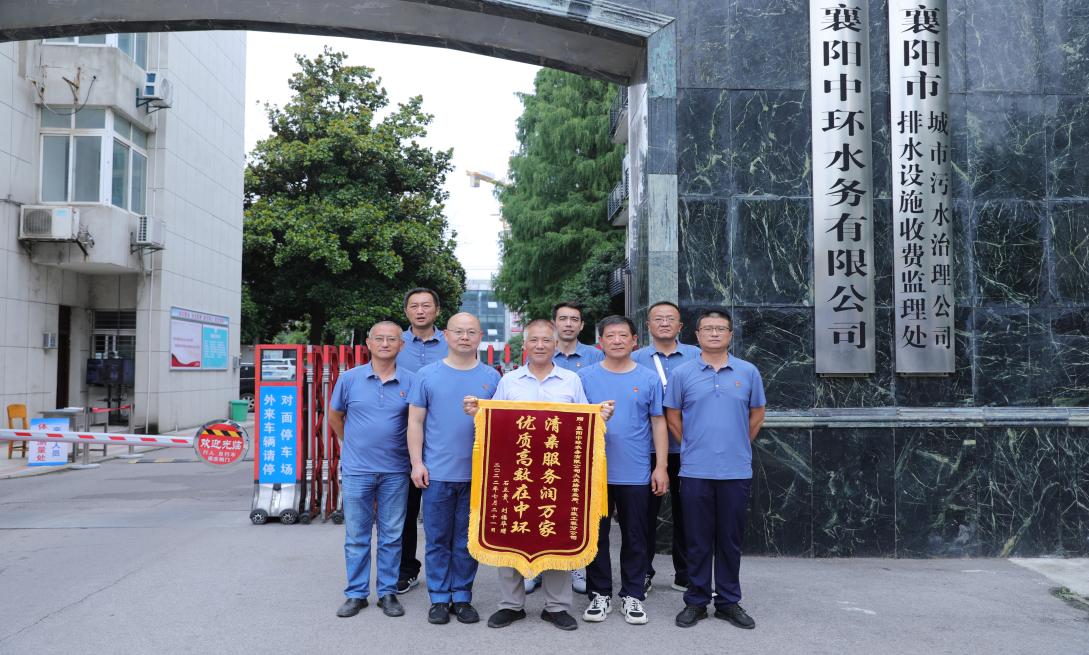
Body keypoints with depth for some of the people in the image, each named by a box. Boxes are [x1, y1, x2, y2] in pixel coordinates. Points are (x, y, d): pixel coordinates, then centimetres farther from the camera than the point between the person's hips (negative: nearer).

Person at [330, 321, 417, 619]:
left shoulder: (410, 381, -2)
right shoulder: (350, 378, 0)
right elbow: (335, 416, 14)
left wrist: (414, 457, 3)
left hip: (395, 471, 0)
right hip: (356, 470, 0)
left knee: (392, 536, 8)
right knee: (356, 536, 8)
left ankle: (388, 592, 20)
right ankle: (356, 593, 20)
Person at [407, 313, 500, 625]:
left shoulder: (491, 377, 5)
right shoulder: (428, 375, 2)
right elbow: (416, 421, 3)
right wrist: (417, 462, -5)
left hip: (477, 473, 1)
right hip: (437, 473, -1)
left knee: (468, 540, 9)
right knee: (437, 539, 7)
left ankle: (462, 597, 22)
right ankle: (439, 598, 20)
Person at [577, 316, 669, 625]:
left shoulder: (649, 379, 3)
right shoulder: (585, 377, 2)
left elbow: (658, 424, 5)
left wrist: (661, 467, 0)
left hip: (637, 474, 0)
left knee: (635, 537, 9)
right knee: (596, 535, 8)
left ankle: (632, 595, 22)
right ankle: (599, 594, 22)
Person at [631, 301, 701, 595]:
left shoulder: (696, 357, 5)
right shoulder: (636, 359, 4)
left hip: (686, 448, 1)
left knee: (685, 510, 10)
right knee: (646, 511, 5)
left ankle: (685, 573, 24)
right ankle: (643, 573, 18)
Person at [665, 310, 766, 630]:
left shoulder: (748, 372, 4)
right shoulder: (682, 373, 1)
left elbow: (756, 414, 14)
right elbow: (673, 417, 8)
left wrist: (737, 445, 12)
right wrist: (693, 446, 8)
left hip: (737, 470, 1)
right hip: (695, 471, -1)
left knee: (731, 539, 9)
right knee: (698, 540, 6)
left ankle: (729, 601, 21)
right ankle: (696, 601, 18)